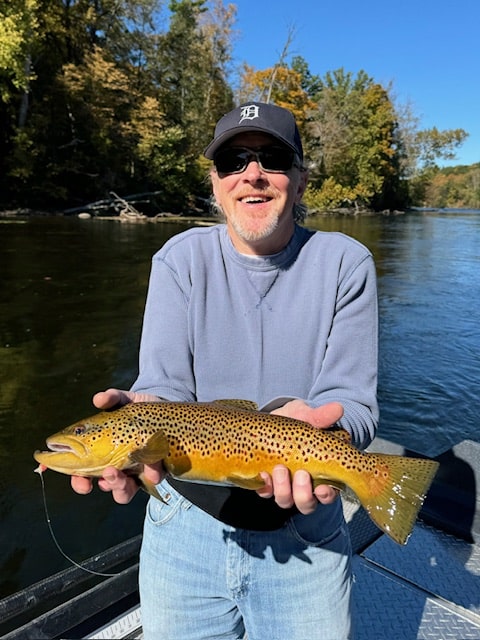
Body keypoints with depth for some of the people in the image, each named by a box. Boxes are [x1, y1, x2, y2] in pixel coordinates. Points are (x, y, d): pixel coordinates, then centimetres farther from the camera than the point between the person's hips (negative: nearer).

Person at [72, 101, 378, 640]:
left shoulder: (344, 263, -8)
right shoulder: (181, 259, -5)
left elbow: (352, 399, -13)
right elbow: (165, 383, -13)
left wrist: (316, 427, -34)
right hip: (185, 525, 2)